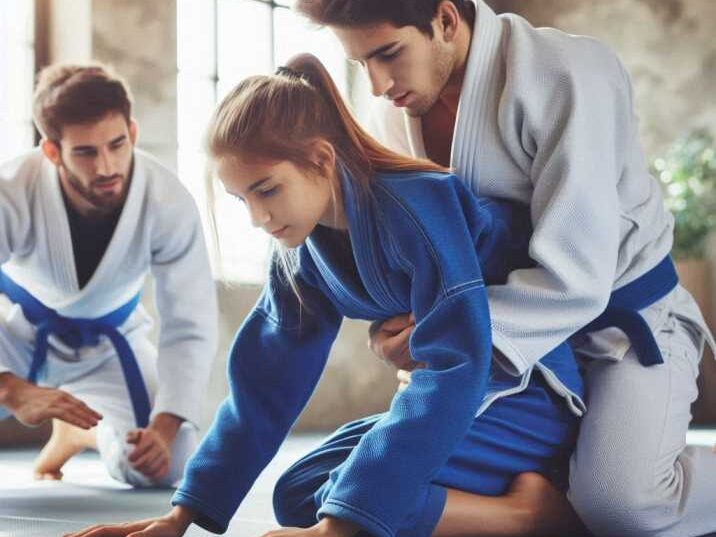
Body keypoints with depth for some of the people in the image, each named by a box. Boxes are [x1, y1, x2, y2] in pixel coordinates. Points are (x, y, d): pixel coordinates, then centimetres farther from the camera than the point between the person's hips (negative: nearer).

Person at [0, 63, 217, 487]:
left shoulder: (169, 204, -29)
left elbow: (190, 329, -21)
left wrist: (165, 426, -32)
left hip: (106, 341, 2)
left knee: (169, 465, -9)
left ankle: (81, 429, 23)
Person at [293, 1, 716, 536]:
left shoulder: (567, 76, -26)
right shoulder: (396, 111, -5)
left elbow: (574, 277, -30)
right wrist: (394, 326, -13)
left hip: (628, 319, -6)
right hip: (520, 332, 7)